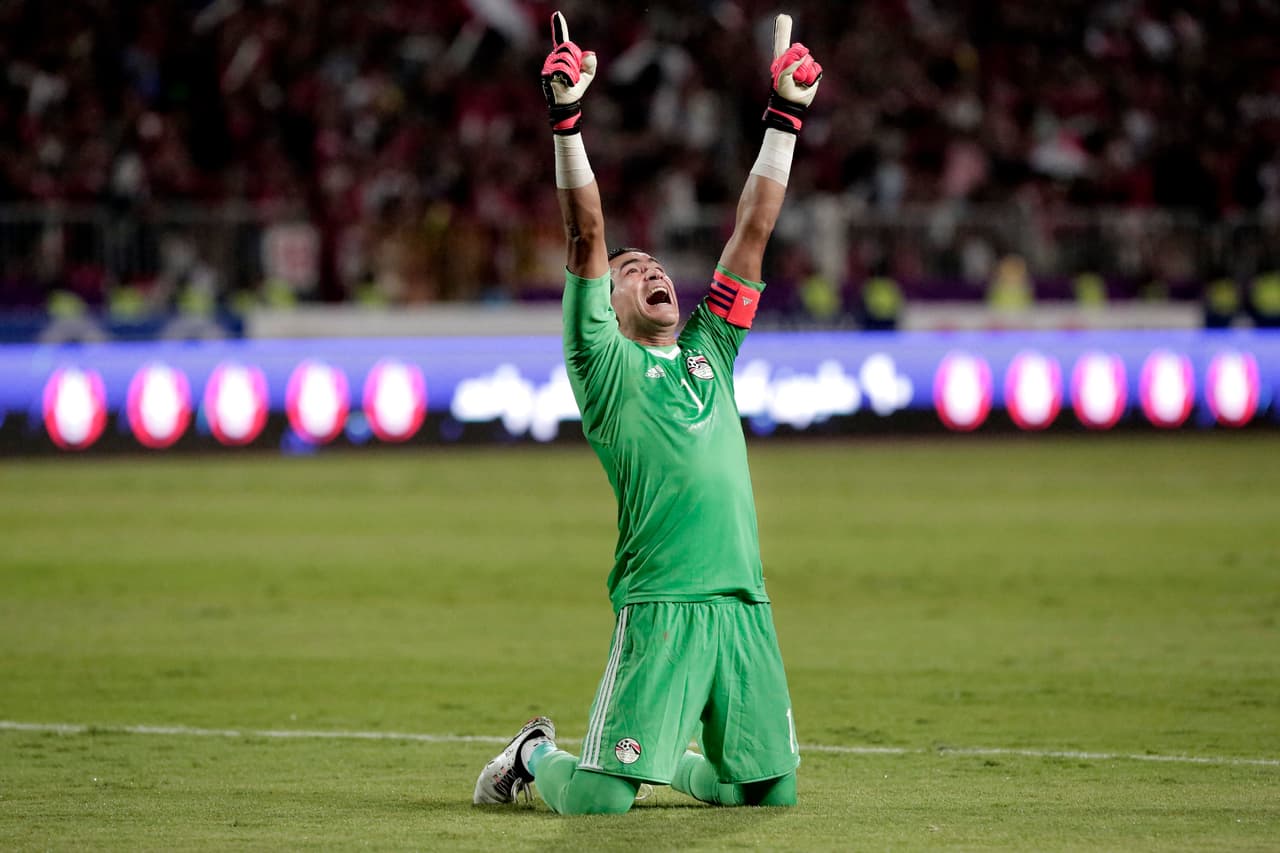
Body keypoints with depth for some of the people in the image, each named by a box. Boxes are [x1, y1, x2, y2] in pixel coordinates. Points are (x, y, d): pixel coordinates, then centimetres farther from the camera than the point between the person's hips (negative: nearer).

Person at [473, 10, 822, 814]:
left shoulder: (709, 353, 21)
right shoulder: (607, 364, 7)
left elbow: (753, 232, 21)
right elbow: (588, 238, -2)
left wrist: (787, 115, 19)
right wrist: (568, 122, -10)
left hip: (745, 605, 5)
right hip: (659, 605, -5)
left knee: (771, 787, 6)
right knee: (598, 797, -9)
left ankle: (677, 763, 36)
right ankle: (536, 755, 25)